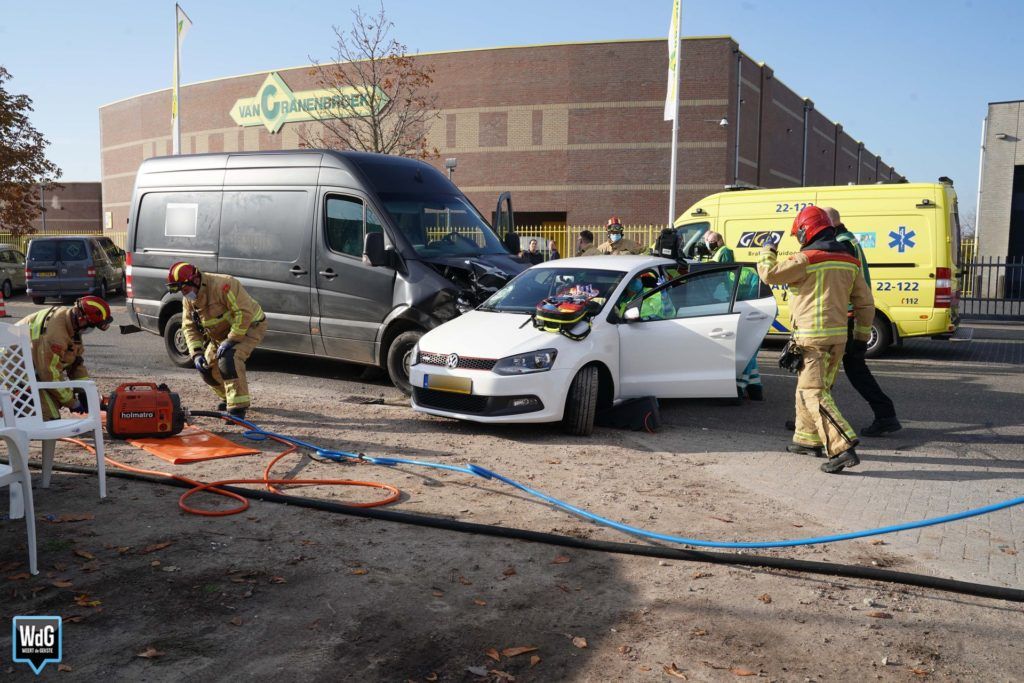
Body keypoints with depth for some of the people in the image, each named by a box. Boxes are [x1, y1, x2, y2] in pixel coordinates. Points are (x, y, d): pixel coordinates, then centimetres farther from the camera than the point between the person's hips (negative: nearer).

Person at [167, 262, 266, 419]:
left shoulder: (222, 285, -32)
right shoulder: (189, 299, -4)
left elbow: (245, 313, -35)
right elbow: (189, 327, 0)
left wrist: (230, 341, -32)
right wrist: (196, 353, -14)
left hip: (249, 326, -9)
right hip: (221, 334, 9)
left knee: (229, 358, -31)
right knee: (207, 367, 9)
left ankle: (238, 407, -27)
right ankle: (229, 398, 33)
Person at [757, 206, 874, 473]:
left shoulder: (806, 259, -12)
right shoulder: (848, 261, 11)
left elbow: (769, 274, -9)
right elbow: (865, 302, 14)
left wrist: (768, 250, 10)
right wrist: (862, 334, 23)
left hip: (812, 338, -8)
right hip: (838, 337, 8)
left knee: (815, 394, -9)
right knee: (807, 387, 21)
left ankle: (843, 449, -19)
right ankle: (809, 439, 30)